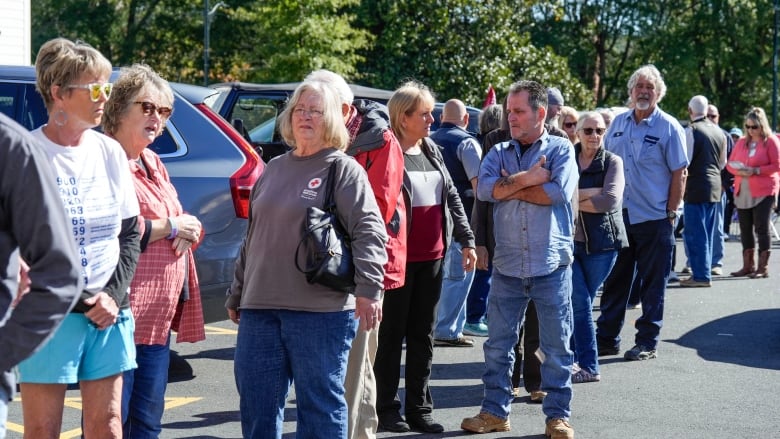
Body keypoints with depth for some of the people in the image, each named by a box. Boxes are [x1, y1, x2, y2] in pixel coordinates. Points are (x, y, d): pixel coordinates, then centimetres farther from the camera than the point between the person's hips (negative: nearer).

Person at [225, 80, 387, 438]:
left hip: (321, 311, -6)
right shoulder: (274, 169, 18)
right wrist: (236, 294, 24)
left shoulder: (343, 169, -1)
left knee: (321, 401, 1)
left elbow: (369, 230, -11)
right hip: (259, 308, 6)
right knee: (256, 403, 10)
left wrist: (368, 288, -23)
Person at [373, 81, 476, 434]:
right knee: (391, 335, 3)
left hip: (432, 258, 7)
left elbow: (452, 196, 15)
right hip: (397, 257, -7)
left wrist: (466, 240, 10)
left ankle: (419, 408, 18)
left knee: (422, 336, 10)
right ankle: (387, 408, 12)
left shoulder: (432, 152, 12)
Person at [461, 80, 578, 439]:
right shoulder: (498, 153, 10)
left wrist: (510, 188, -8)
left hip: (551, 266, -3)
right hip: (507, 267, 3)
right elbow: (484, 189, -8)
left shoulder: (560, 149, 1)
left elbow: (559, 192, -16)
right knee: (497, 344, 9)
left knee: (556, 346, 5)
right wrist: (528, 178, -14)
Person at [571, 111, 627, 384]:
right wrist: (591, 193, -17)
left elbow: (611, 200, -15)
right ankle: (589, 367, 4)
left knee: (581, 303, 6)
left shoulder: (612, 162, 0)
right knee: (580, 303, -5)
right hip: (569, 240, 1)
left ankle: (572, 359, 16)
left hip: (601, 243, -1)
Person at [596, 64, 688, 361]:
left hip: (654, 219, -4)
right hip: (618, 215, 4)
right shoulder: (618, 123, 8)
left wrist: (670, 214, -11)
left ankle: (647, 343, 14)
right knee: (615, 281, 11)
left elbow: (679, 173, -6)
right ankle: (606, 339, 19)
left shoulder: (669, 127, -5)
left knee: (652, 285, 4)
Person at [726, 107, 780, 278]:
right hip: (742, 192, 5)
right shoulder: (741, 142, 13)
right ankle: (748, 266, 17)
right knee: (745, 229, 8)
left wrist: (755, 171, -18)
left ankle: (763, 267, 0)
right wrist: (739, 171, -8)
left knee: (761, 228, -5)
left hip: (763, 191, -5)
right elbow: (730, 164, 13)